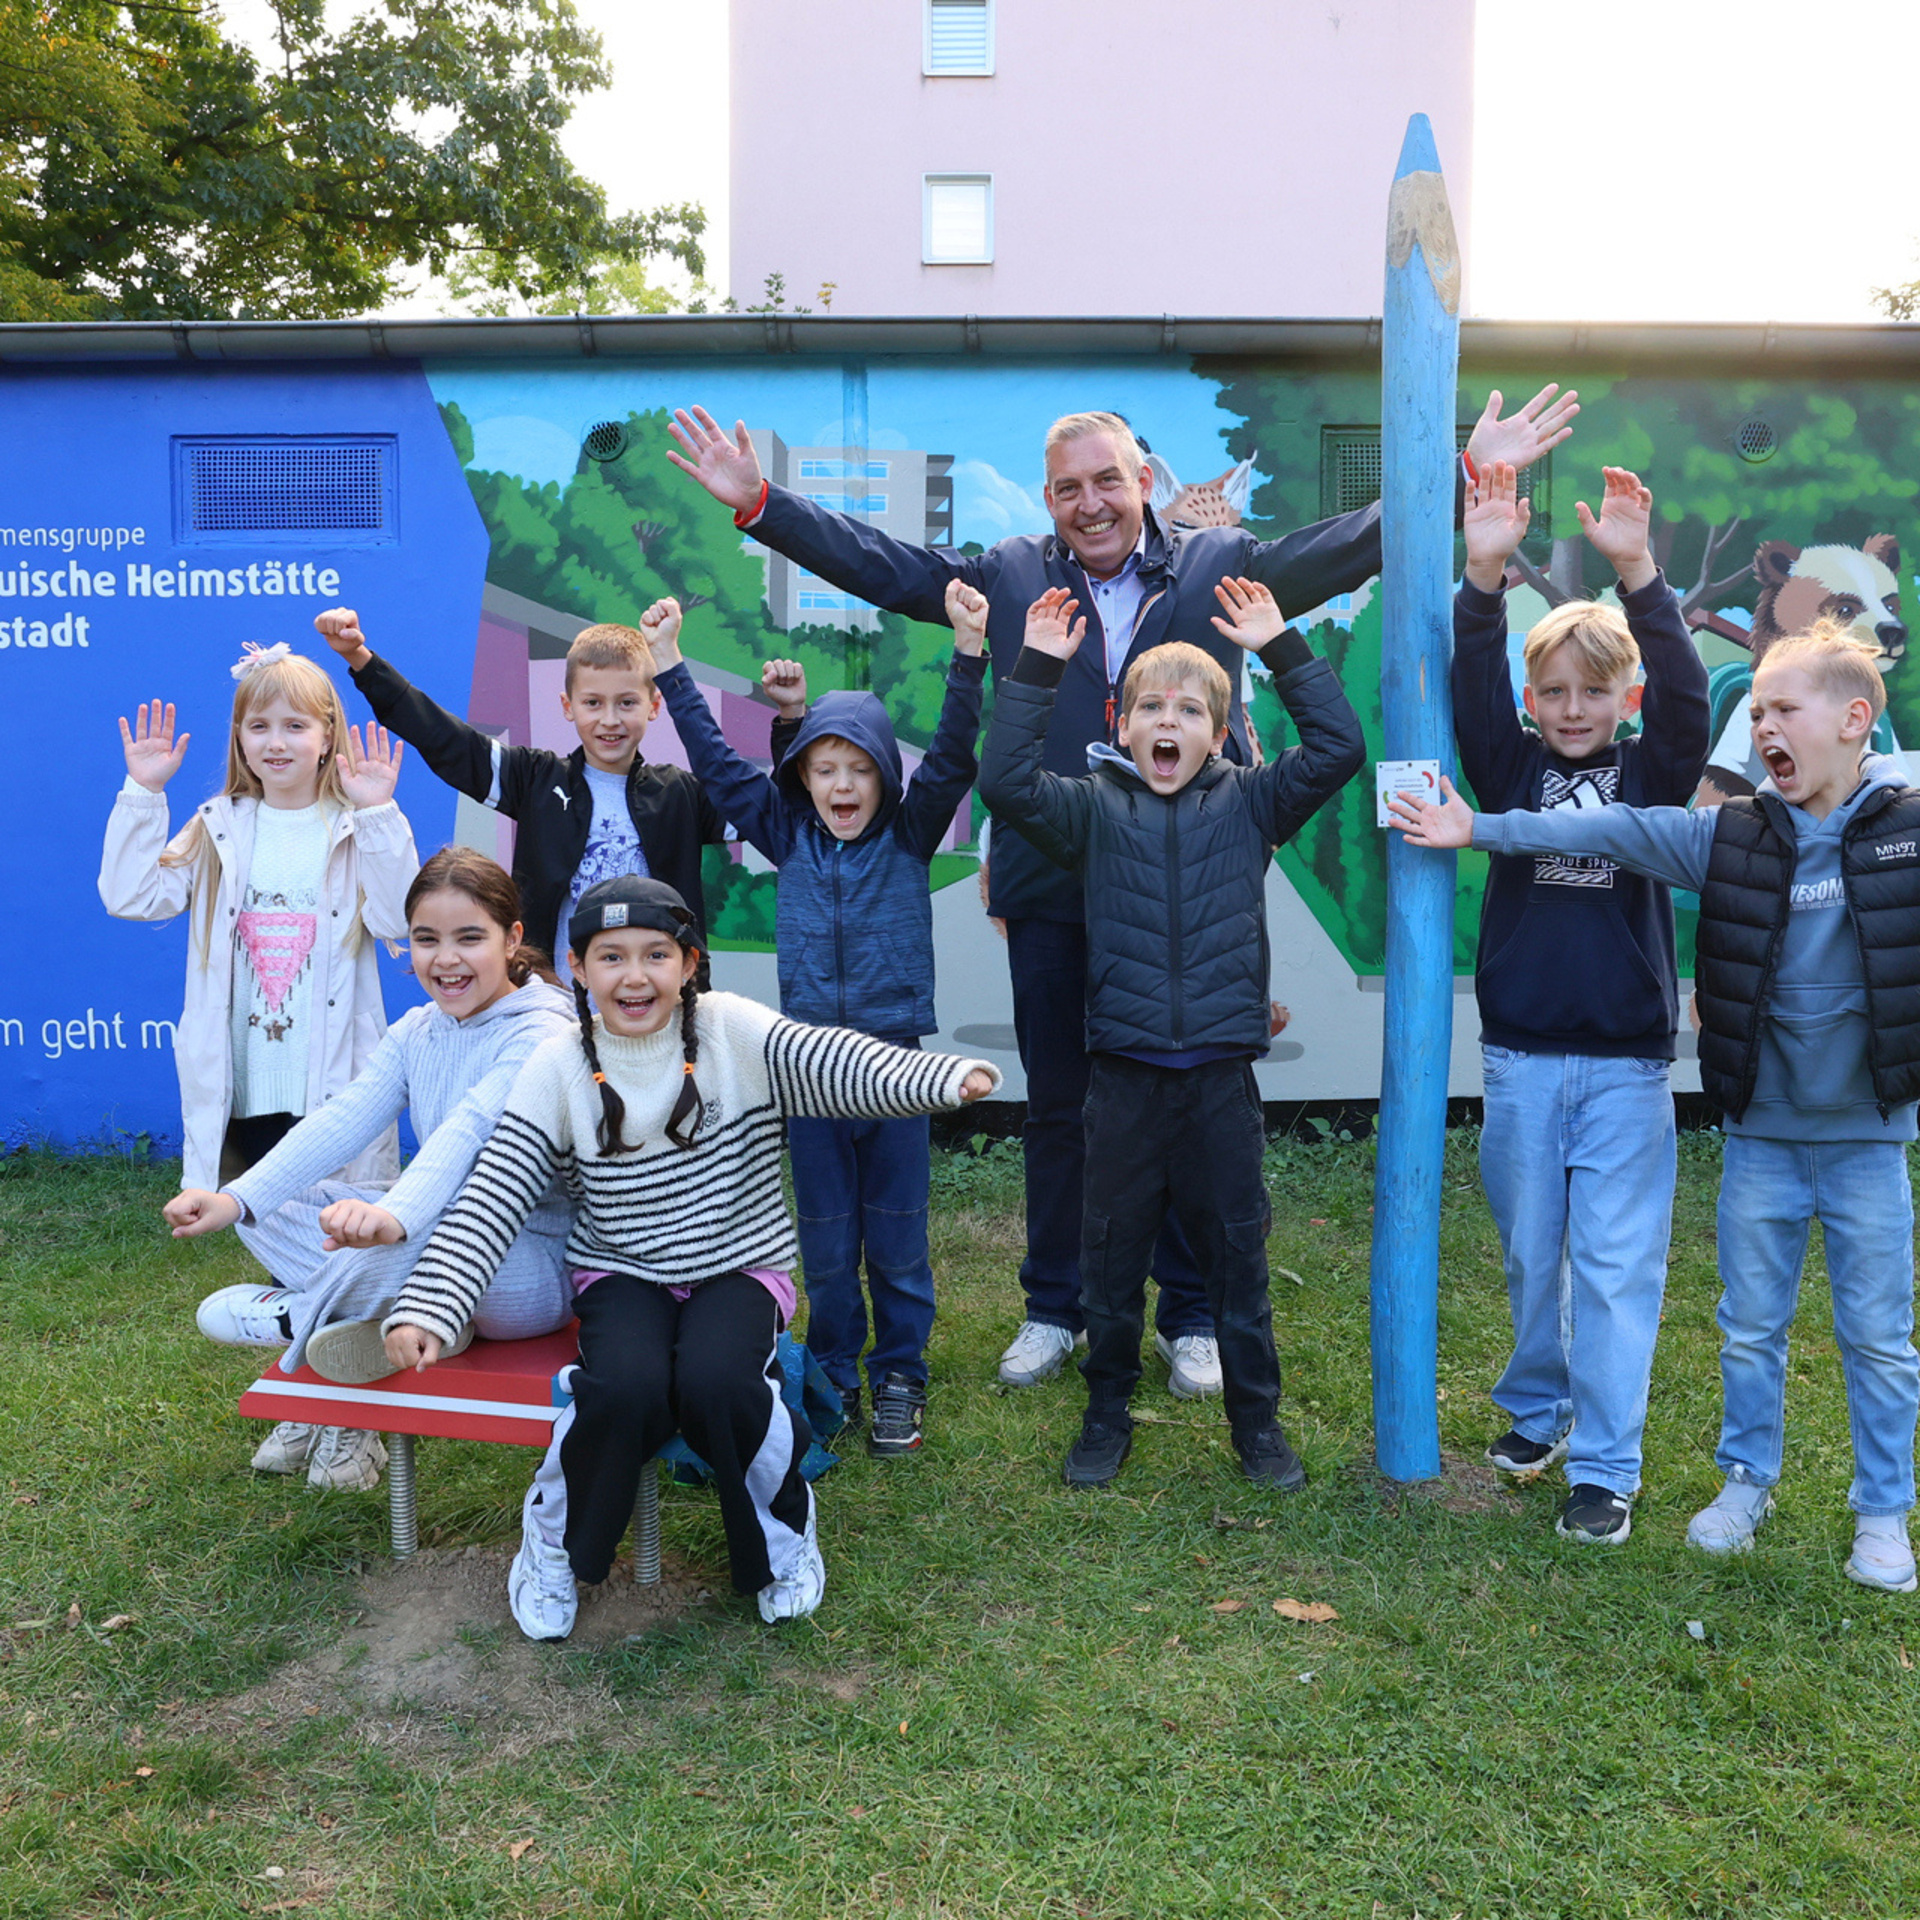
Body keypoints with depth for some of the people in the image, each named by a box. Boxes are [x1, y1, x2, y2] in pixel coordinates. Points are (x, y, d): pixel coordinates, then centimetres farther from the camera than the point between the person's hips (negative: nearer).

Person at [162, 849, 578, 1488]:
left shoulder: (541, 1034, -18)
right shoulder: (416, 1032, 6)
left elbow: (467, 1131, -35)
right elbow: (343, 1120, -7)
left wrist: (396, 1214, -53)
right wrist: (237, 1198, -22)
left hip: (536, 1262, -7)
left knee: (401, 1250, -37)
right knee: (272, 1207, -4)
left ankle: (294, 1316, -7)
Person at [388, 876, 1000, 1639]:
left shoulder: (732, 1032, -8)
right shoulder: (560, 1069, -5)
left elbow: (836, 1065, -24)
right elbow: (489, 1201, -8)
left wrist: (943, 1076, -44)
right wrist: (425, 1307, -22)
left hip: (740, 1270, 0)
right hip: (622, 1276, 1)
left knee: (715, 1383, -30)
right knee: (625, 1389, -30)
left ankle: (783, 1530, 2)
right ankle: (553, 1539, 3)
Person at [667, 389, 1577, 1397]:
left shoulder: (1219, 565, 7)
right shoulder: (1008, 575, 9)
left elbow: (1343, 547, 4)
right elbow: (879, 562, 9)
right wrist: (757, 502, 3)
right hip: (1052, 896, 1)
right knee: (1058, 1107, 11)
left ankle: (1191, 1316, 25)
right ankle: (1053, 1309, 28)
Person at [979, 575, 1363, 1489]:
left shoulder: (1248, 804, 6)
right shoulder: (1096, 808, 4)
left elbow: (1338, 748, 0)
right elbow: (1006, 782, -9)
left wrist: (1281, 648, -2)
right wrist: (1036, 669, -11)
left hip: (1220, 1075, 0)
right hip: (1125, 1076, 0)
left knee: (1237, 1253, 11)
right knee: (1112, 1256, 11)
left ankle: (1257, 1421, 27)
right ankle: (1106, 1417, 29)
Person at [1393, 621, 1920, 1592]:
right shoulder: (1732, 836, -2)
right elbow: (1614, 832, -4)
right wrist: (1478, 828, -7)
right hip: (1761, 1129, 2)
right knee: (1750, 1324, 14)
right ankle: (1746, 1478, 34)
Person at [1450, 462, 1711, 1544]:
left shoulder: (1651, 776, 2)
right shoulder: (1514, 771, 4)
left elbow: (1687, 696, -15)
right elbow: (1472, 691, -10)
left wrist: (1639, 574, -26)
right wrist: (1486, 577, -24)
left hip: (1626, 1063, -1)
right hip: (1521, 1057, 2)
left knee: (1616, 1265, 1)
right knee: (1532, 1253, 14)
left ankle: (1605, 1467, 11)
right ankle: (1538, 1408, 35)